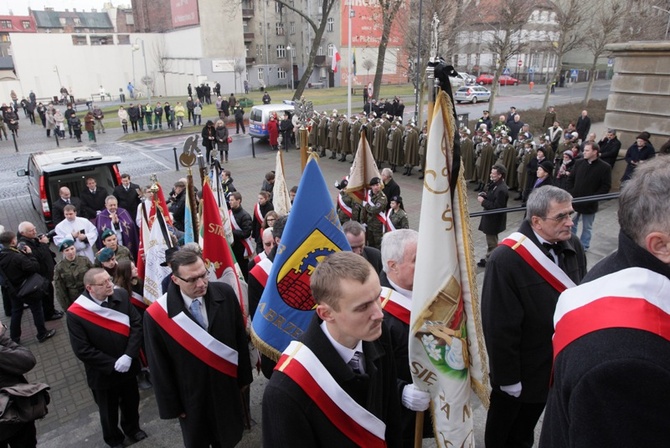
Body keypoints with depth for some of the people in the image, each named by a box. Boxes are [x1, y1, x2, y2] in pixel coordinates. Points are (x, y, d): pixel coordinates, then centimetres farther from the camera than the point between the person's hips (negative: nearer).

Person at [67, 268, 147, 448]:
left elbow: (137, 324, -11)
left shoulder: (121, 296, -13)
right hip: (103, 374, -2)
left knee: (131, 402, 24)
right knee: (108, 410, 22)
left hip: (128, 367, 3)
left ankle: (132, 428, 54)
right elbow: (82, 350, -19)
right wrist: (113, 364, -20)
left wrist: (129, 355, -21)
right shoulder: (75, 313, -22)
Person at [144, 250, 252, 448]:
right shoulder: (157, 315, -24)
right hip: (191, 396, -2)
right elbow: (159, 367, -11)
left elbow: (241, 338, -5)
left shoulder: (225, 293, -18)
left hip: (227, 386, 2)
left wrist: (244, 376, 3)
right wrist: (171, 405, -5)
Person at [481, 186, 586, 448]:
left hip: (559, 367, 5)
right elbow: (499, 327, -22)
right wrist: (508, 377, -17)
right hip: (520, 372, -5)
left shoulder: (572, 246, -8)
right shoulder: (506, 259, -27)